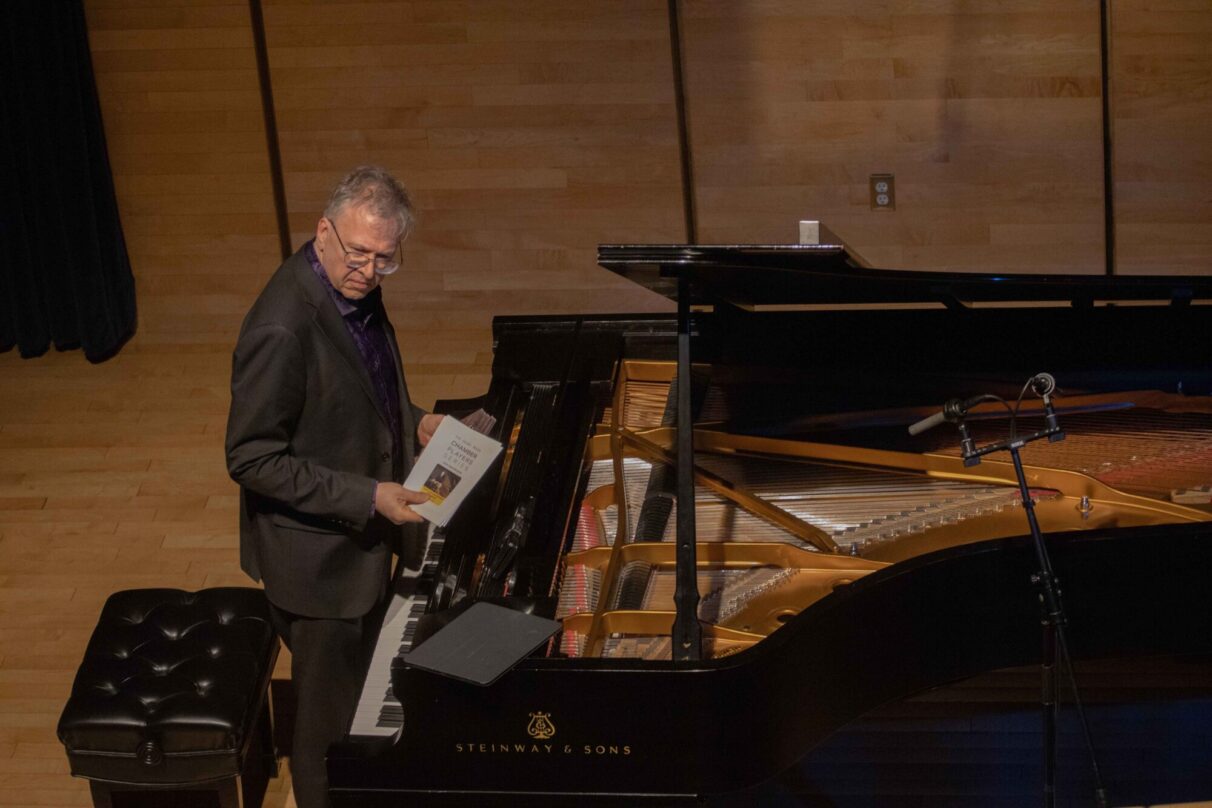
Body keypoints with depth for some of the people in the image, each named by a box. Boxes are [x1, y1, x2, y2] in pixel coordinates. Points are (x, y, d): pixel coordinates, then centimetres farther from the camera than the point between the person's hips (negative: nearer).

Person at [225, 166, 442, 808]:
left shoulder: (354, 288, -5)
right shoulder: (282, 328, -33)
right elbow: (251, 460, -27)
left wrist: (412, 422, -3)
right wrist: (367, 497, -29)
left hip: (362, 532, 9)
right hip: (317, 552, -9)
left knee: (365, 685, 27)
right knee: (331, 707, 11)